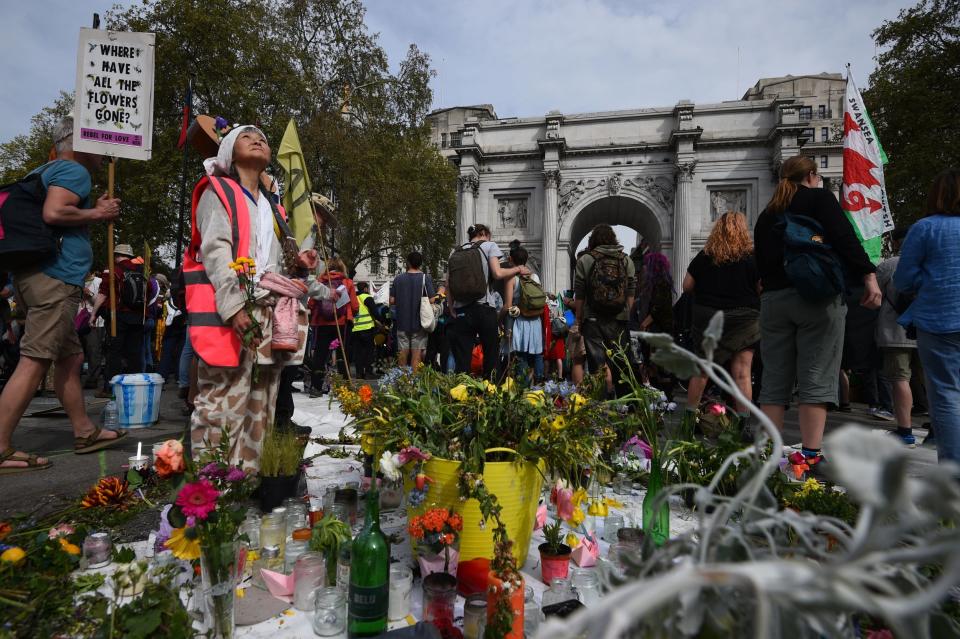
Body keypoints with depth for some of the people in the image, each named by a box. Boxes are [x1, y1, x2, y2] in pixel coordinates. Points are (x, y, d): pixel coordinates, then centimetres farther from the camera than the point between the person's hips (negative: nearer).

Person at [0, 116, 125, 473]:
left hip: (35, 275, 10)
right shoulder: (74, 170, -4)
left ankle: (84, 432, 21)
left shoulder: (44, 171, 25)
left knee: (70, 357, 14)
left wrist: (94, 212, 22)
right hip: (55, 277, -10)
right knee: (34, 362, -11)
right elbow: (53, 213, -21)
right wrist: (96, 213, -6)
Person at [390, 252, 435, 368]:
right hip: (419, 323, -2)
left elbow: (392, 301, -1)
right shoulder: (425, 278, -8)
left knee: (402, 352, 11)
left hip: (402, 322, 3)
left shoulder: (398, 279, 0)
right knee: (417, 353, 1)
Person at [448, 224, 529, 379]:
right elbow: (498, 274, -7)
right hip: (484, 307, -3)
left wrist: (452, 309, 15)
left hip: (461, 310, 3)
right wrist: (518, 269, 8)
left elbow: (448, 283, 9)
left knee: (462, 360, 2)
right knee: (490, 355, 9)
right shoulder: (489, 245, 7)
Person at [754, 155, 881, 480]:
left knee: (775, 381, 5)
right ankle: (811, 458, -6)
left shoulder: (766, 215, 20)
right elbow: (845, 237, -9)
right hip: (817, 297, -5)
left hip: (773, 300, 5)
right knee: (816, 379, -4)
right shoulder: (818, 197, 5)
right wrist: (868, 276, -13)